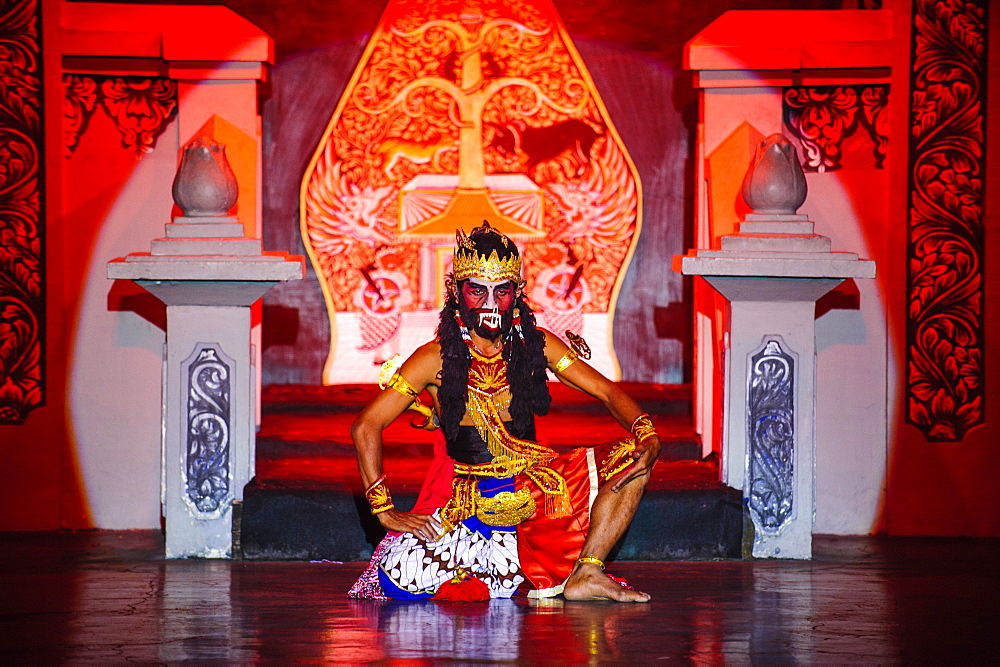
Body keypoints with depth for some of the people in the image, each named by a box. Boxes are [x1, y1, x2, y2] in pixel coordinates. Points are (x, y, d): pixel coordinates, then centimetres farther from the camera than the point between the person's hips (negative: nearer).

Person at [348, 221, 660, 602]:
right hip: (466, 496, -3)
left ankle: (585, 576, -14)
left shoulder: (535, 345, -1)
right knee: (400, 577, -29)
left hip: (533, 484, 3)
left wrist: (646, 434, -20)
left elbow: (606, 391, 0)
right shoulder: (437, 358, -10)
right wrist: (386, 512, -14)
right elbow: (366, 428, -9)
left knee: (632, 459, -15)